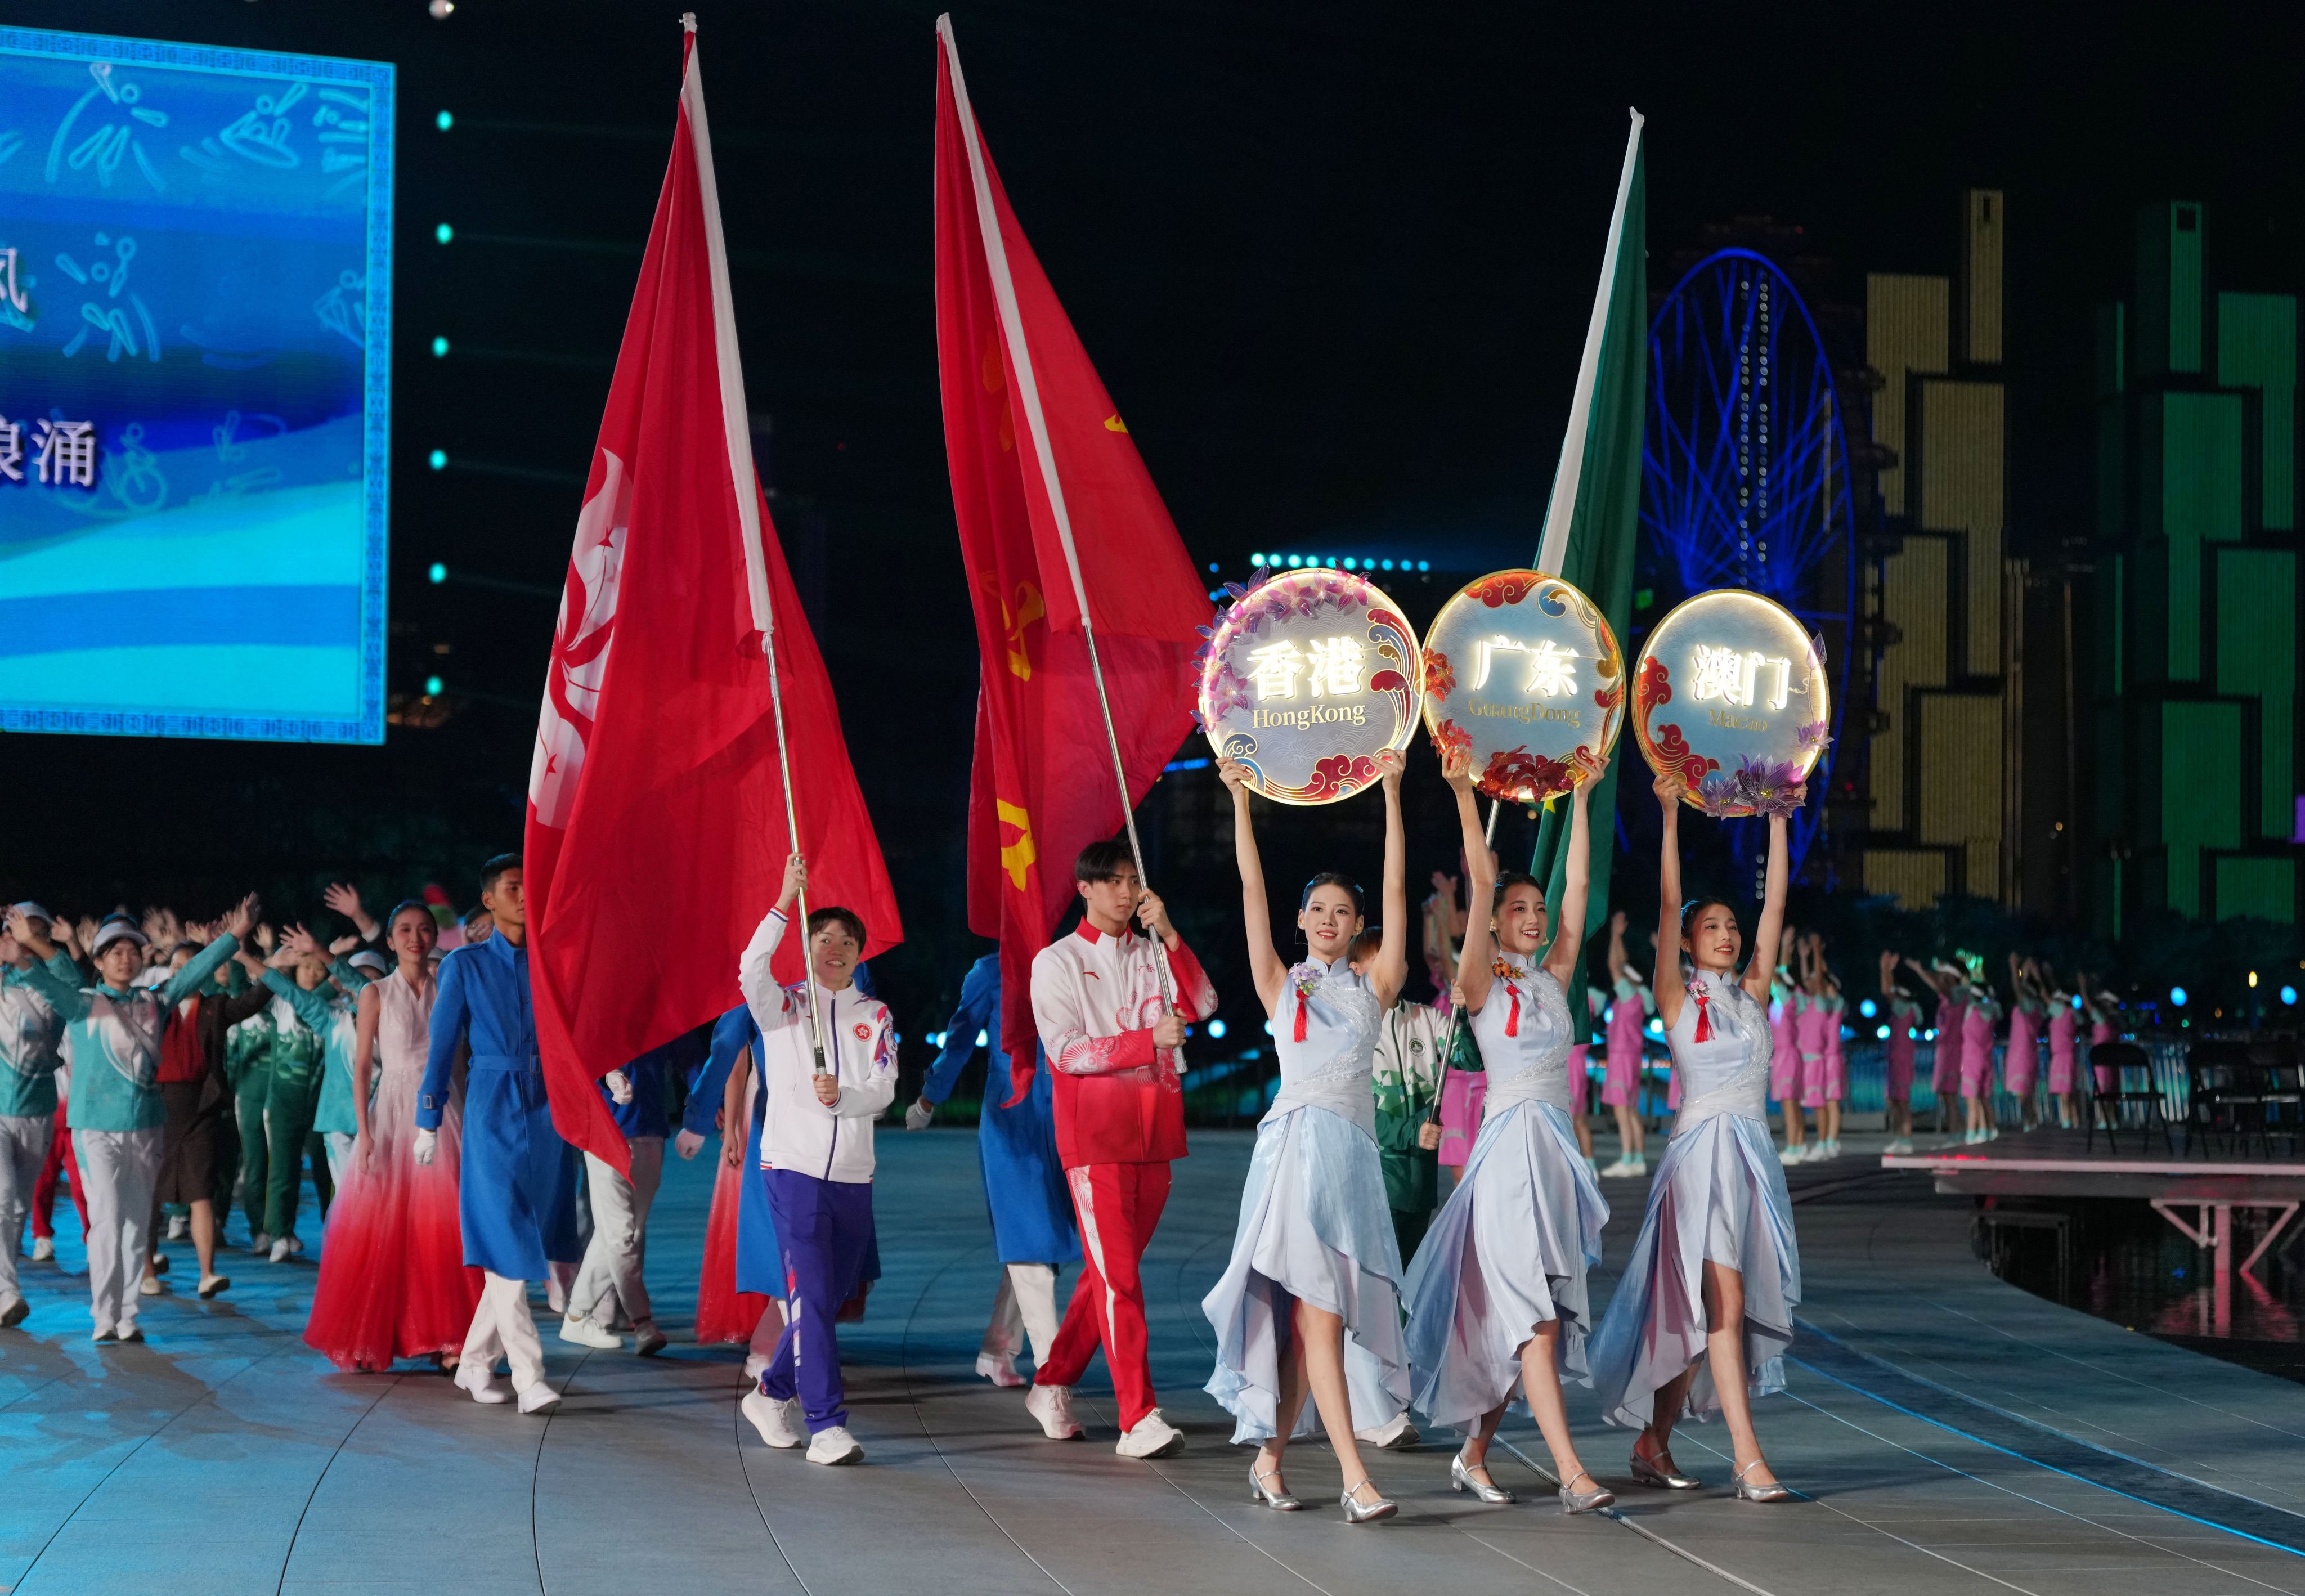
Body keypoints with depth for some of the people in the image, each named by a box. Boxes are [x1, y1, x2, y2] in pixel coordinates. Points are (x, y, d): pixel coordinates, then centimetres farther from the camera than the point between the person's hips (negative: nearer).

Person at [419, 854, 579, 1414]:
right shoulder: (466, 965, 3)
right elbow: (442, 1046, 4)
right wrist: (429, 1122, 1)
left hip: (546, 1110, 4)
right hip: (493, 1110, -4)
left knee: (525, 1240, 6)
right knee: (507, 1245, -10)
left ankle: (475, 1363, 20)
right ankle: (528, 1378, -12)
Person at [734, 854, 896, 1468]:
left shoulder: (874, 1015, 13)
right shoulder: (783, 1005, 4)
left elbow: (884, 1089, 2)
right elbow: (751, 972, -19)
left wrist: (842, 1095, -19)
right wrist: (786, 903, -26)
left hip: (853, 1175, 4)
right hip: (794, 1167, -4)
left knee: (827, 1300, 10)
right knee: (810, 1298, -13)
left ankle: (772, 1394, 30)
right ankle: (827, 1426, -15)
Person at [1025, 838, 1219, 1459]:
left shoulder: (1154, 955, 16)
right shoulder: (1057, 961, 3)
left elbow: (1201, 1005, -1)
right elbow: (1067, 1050, -7)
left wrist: (1168, 935, -9)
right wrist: (1150, 1039, -15)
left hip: (1154, 1131, 5)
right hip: (1095, 1133, -5)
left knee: (1113, 1268, 9)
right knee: (1117, 1273, -11)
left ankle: (1053, 1385, 23)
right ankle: (1138, 1419, -15)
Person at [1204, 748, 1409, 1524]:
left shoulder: (1375, 987, 13)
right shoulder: (1281, 986, 11)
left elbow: (1397, 892, 7)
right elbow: (1252, 891, 6)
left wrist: (1392, 794, 3)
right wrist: (1239, 800, 2)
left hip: (1351, 1147, 2)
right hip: (1293, 1141, -2)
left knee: (1309, 1314, 3)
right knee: (1318, 1308, -11)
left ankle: (1270, 1457, 16)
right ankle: (1354, 1478, -17)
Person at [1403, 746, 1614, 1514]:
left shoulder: (1555, 979, 13)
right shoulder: (1482, 984, -1)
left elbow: (1578, 887, 10)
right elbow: (1480, 886, -11)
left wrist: (1582, 797, 9)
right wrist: (1465, 794, -18)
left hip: (1558, 1147, 6)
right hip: (1508, 1142, -6)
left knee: (1518, 1318, 8)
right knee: (1532, 1313, -11)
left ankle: (1474, 1454, 20)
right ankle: (1572, 1474, -17)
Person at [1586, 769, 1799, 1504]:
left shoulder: (1753, 995, 14)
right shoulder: (1678, 999, 2)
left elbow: (1774, 908, 11)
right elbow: (1667, 907, -5)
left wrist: (1778, 824, 8)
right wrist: (1671, 820, -10)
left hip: (1755, 1153, 5)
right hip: (1701, 1148, -5)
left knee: (1700, 1309, 7)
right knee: (1723, 1303, -12)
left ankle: (1654, 1442, 18)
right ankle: (1749, 1461, -16)